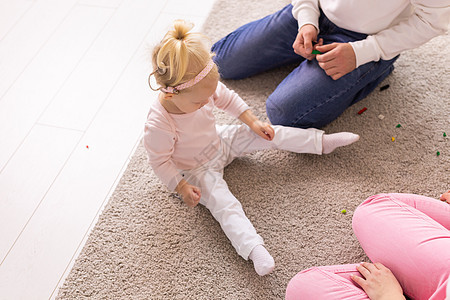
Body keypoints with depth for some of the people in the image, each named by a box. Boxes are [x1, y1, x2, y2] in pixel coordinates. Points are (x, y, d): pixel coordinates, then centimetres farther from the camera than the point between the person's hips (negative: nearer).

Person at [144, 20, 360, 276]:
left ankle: (323, 141, 10)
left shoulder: (202, 89, -21)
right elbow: (160, 161, -22)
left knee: (266, 134, -2)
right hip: (196, 170, -5)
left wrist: (252, 121, -4)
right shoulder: (159, 125, -36)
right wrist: (182, 187, -24)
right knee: (224, 204, -25)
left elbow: (227, 98, -1)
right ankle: (254, 249, -33)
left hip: (218, 141, 5)